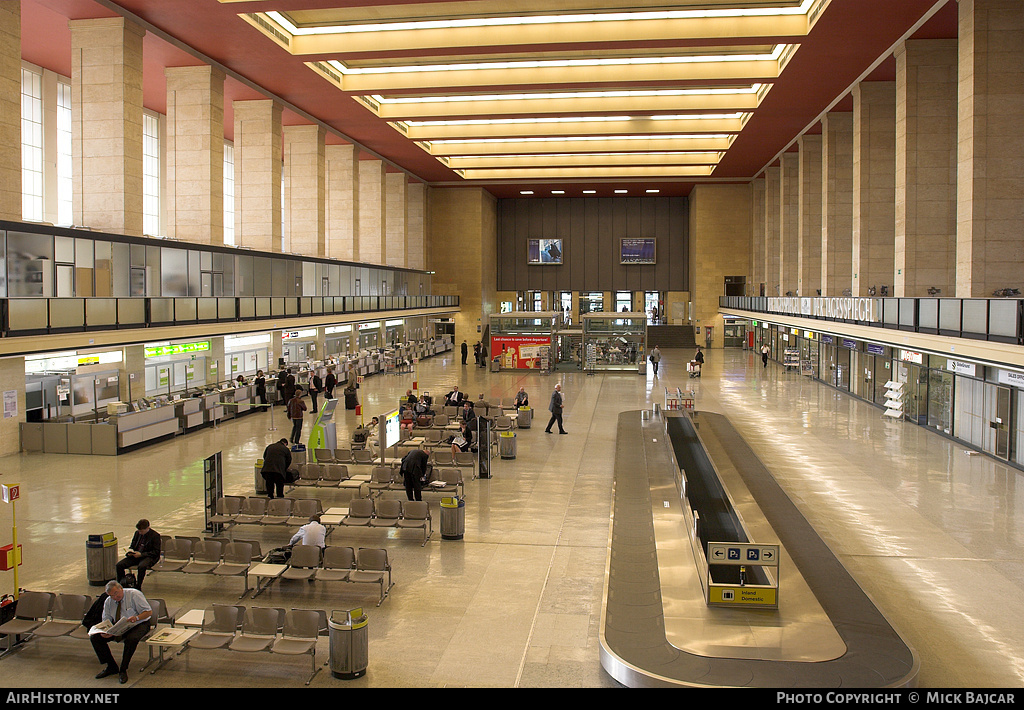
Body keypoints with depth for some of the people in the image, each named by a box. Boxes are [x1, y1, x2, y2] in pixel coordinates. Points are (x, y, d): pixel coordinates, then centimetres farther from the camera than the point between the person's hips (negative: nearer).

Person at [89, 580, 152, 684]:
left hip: (138, 625, -5)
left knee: (131, 639, -39)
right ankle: (111, 667, -2)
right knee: (94, 637, -12)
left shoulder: (134, 595, -13)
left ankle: (123, 670, -18)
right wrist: (105, 631, -22)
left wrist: (136, 618, -34)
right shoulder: (108, 602, 2)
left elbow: (149, 612, -14)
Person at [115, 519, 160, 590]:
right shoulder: (137, 533, 9)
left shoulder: (155, 535, -9)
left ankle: (138, 587, -22)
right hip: (135, 555, 6)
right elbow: (132, 546, 22)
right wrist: (130, 551, -4)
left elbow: (156, 552, -12)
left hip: (149, 557, -6)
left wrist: (141, 554, -19)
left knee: (141, 566, -39)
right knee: (119, 565, -14)